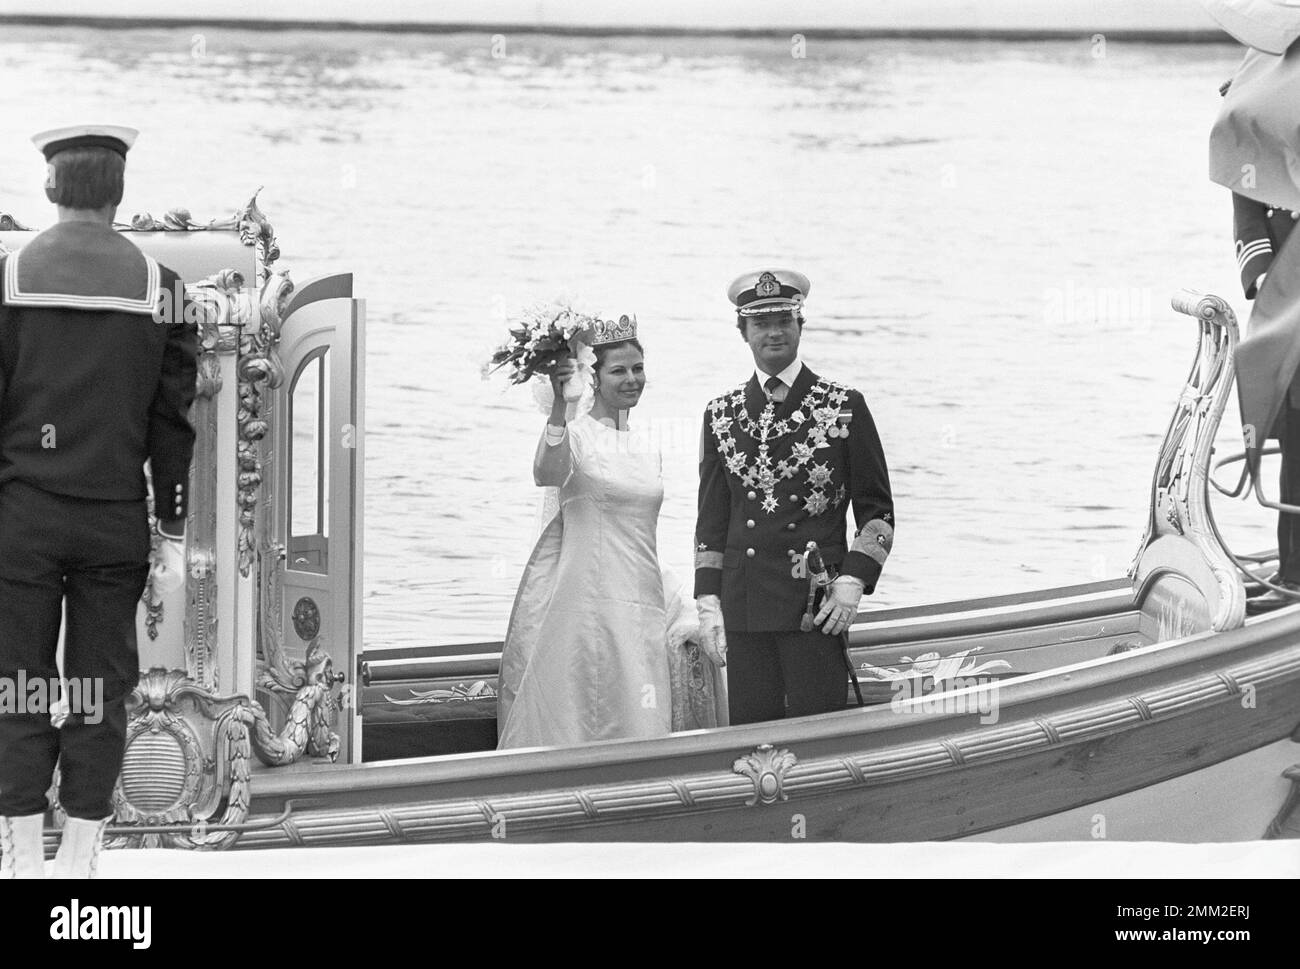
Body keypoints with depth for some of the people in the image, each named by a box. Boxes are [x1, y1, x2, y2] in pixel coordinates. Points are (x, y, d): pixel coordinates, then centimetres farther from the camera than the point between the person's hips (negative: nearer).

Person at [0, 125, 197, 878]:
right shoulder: (158, 286, 1)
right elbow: (173, 418, 3)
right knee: (101, 687, 6)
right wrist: (174, 527, 9)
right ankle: (81, 853, 7)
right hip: (117, 517, 1)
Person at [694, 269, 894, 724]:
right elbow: (712, 517, 15)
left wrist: (853, 581, -7)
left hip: (817, 603, -3)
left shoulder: (843, 407, 4)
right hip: (743, 608, 3)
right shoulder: (722, 414, 12)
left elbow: (876, 509, 5)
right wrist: (708, 601, 7)